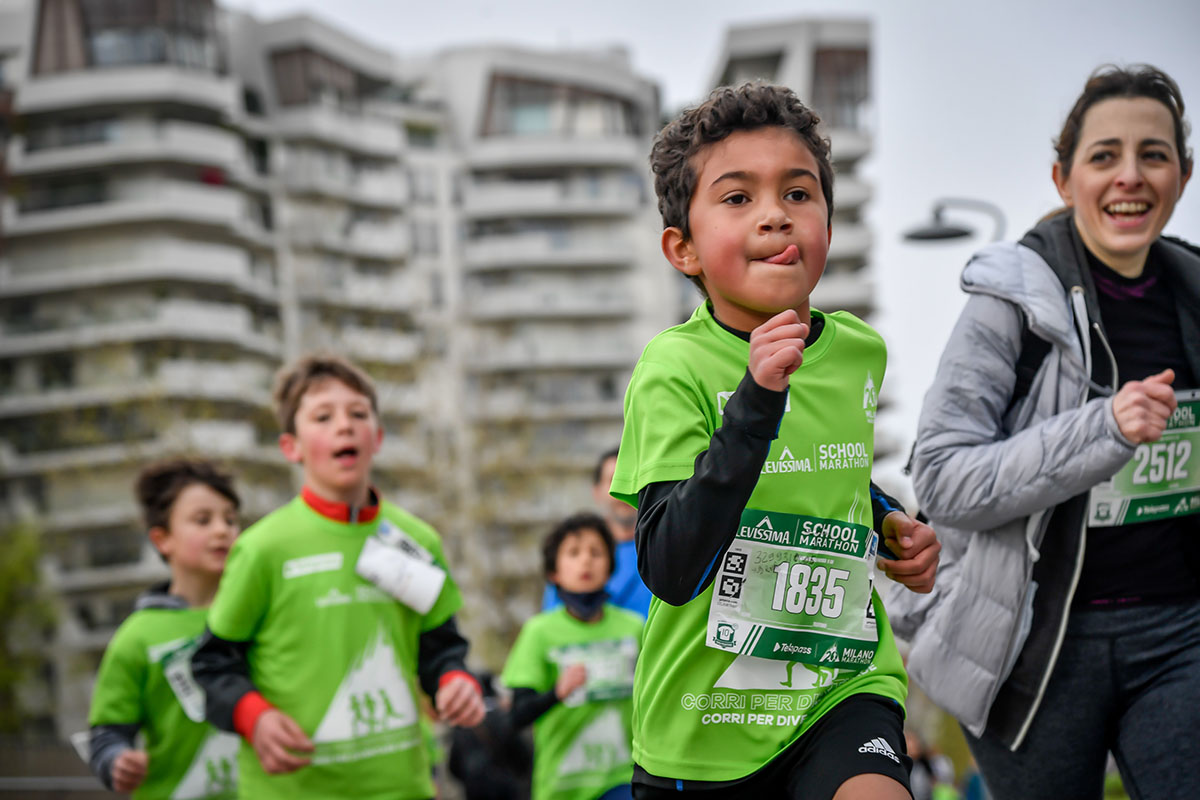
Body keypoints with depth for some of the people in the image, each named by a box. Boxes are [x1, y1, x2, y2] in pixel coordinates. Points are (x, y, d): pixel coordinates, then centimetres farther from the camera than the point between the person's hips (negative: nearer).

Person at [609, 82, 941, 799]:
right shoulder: (677, 367, -14)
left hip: (845, 683, 3)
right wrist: (757, 398, -32)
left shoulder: (859, 351, 3)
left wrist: (893, 524, 7)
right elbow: (671, 572, -27)